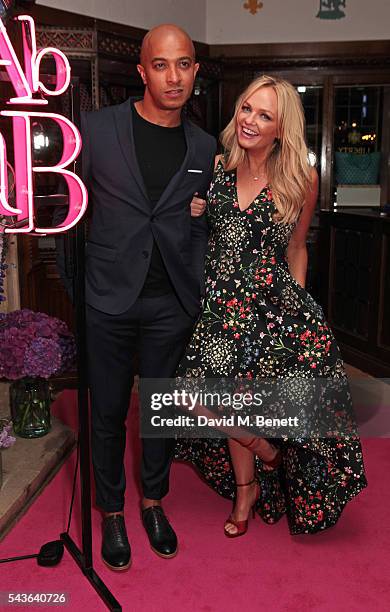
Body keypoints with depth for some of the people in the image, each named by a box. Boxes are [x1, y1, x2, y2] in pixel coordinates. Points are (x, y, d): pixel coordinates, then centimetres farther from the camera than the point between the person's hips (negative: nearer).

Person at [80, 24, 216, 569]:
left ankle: (153, 501, 36)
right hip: (110, 298, -2)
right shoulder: (97, 128, -4)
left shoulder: (204, 147, 5)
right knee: (109, 412, 10)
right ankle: (112, 512, 30)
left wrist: (199, 293, 6)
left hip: (172, 304, 2)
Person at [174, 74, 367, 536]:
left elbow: (296, 247, 8)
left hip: (274, 304, -3)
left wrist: (297, 305, 7)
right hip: (222, 303, 3)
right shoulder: (218, 167, 3)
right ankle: (246, 491, 33)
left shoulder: (301, 179, -3)